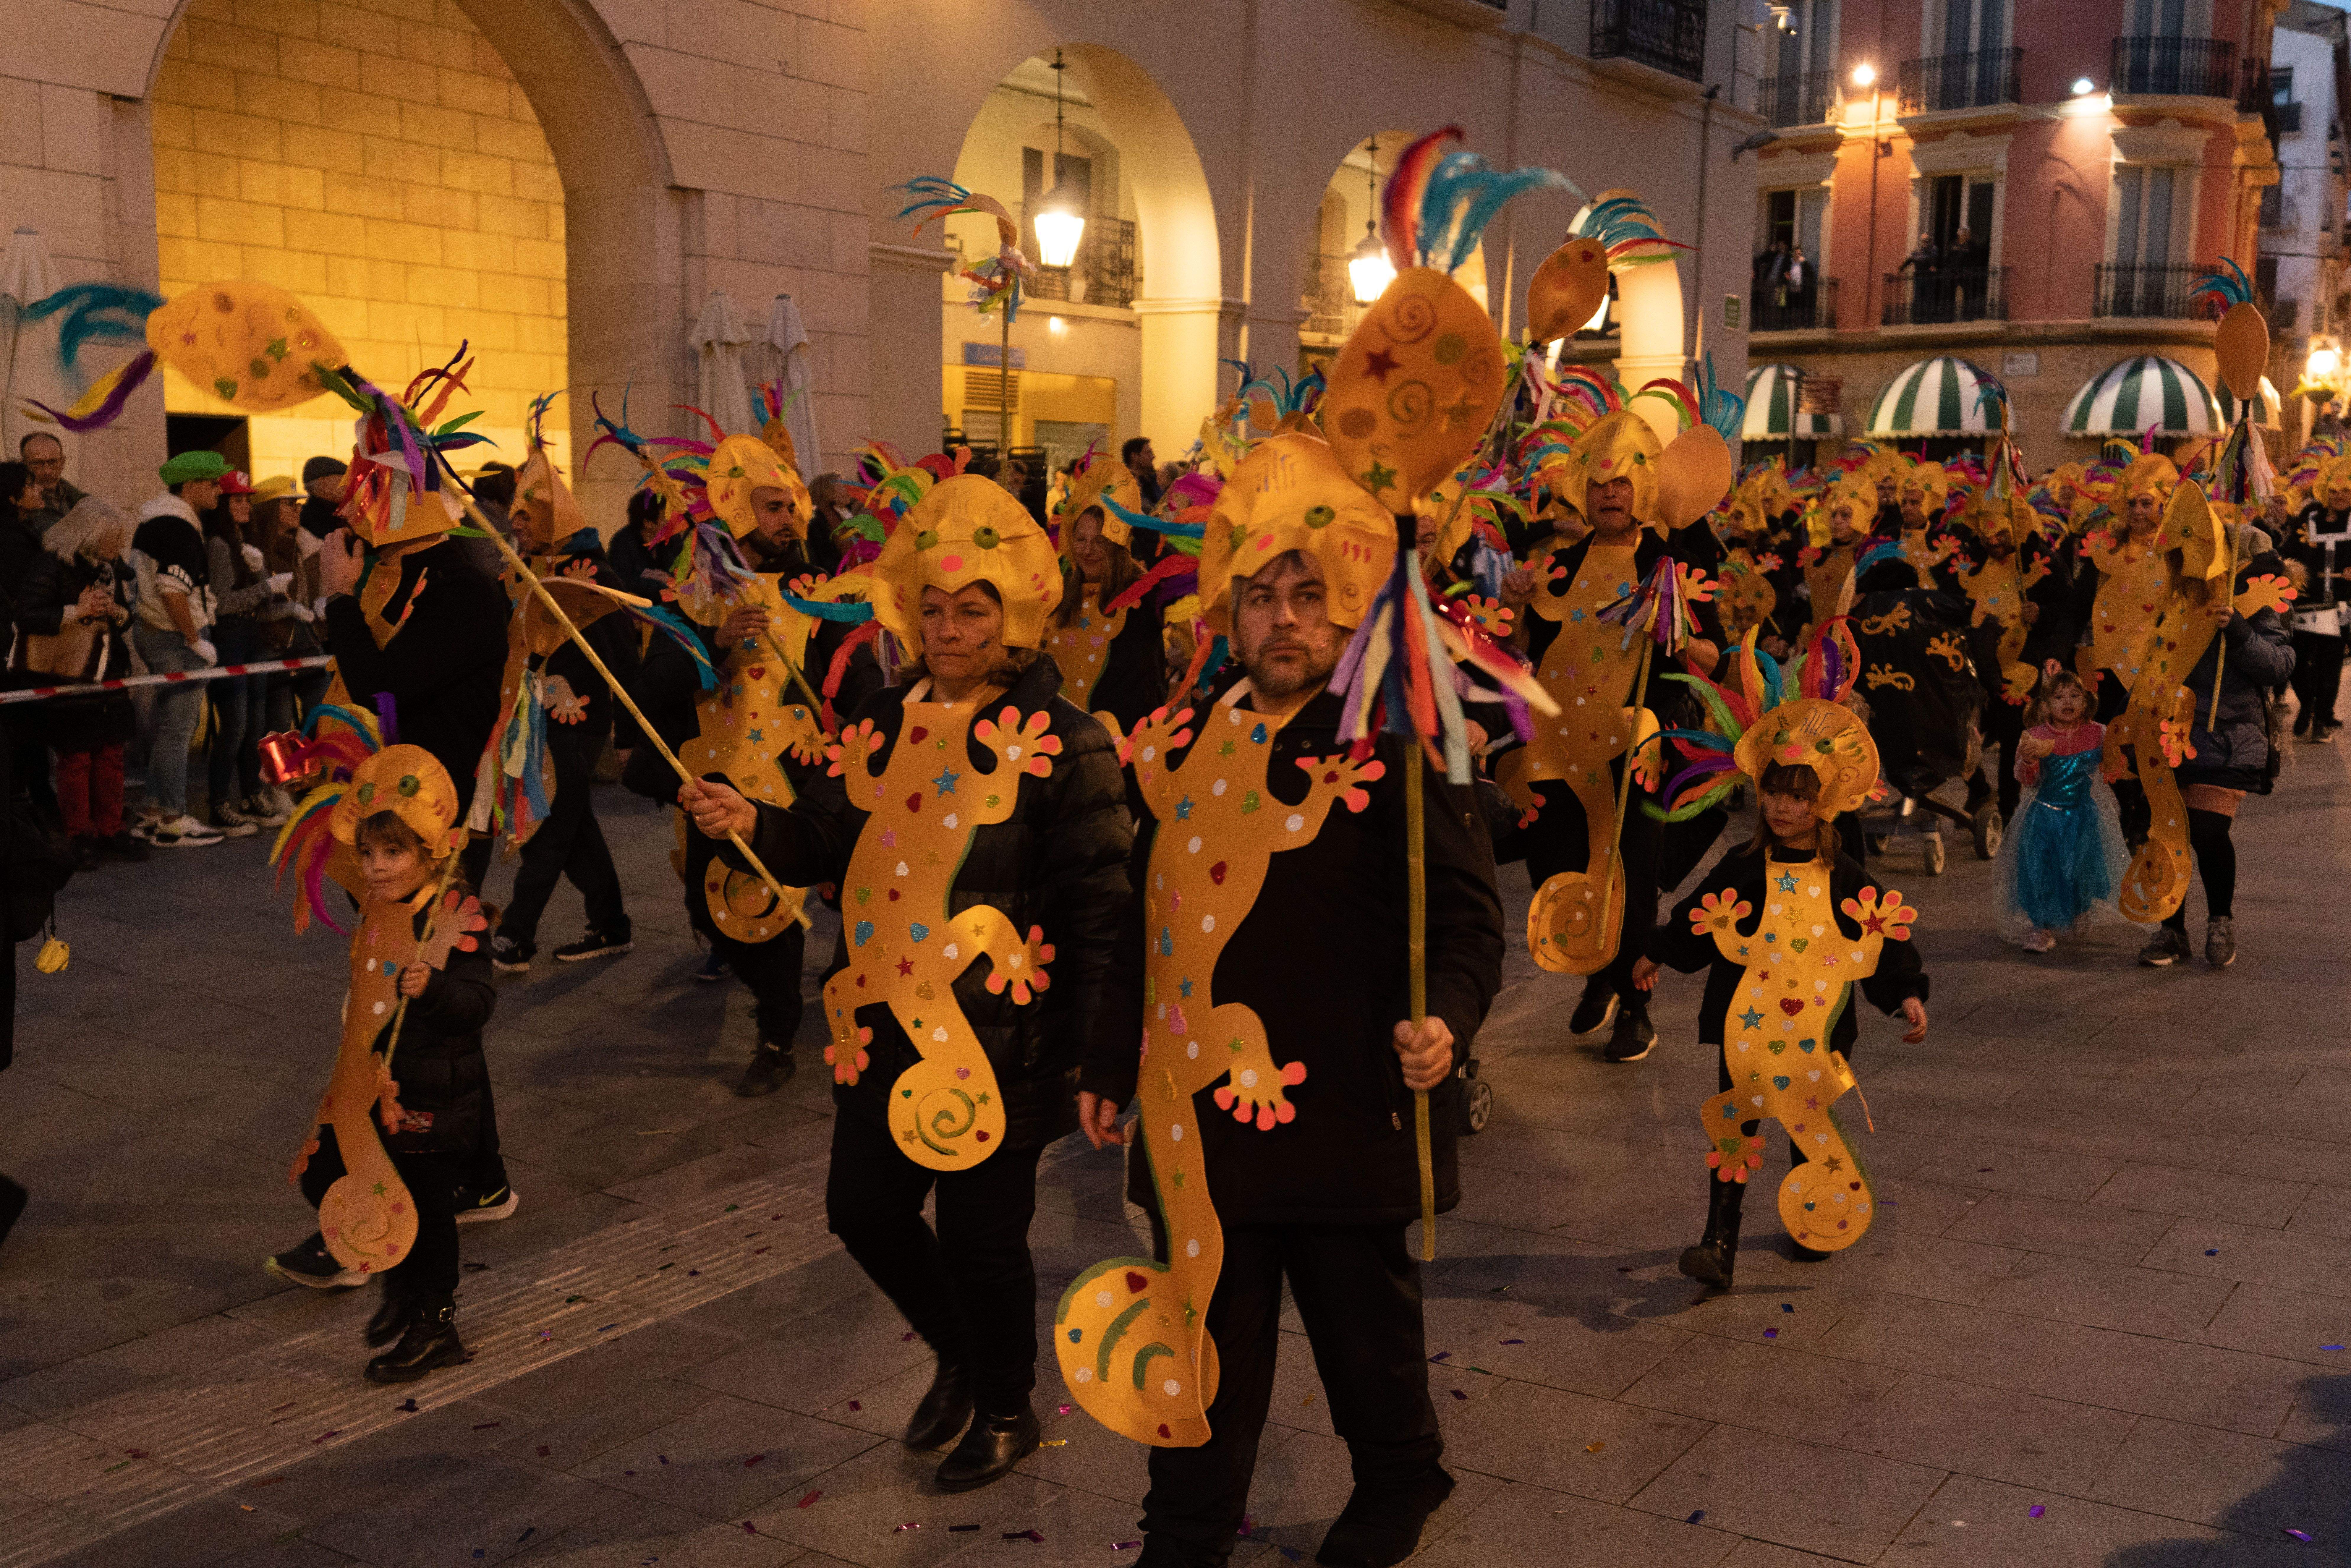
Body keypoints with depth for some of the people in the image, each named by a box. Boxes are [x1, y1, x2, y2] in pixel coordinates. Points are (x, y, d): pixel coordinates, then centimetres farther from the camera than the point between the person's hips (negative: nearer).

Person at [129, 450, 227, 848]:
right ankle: (172, 822, 2)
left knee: (166, 728, 17)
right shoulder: (178, 527, -18)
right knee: (177, 730, -4)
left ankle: (153, 814, 23)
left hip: (153, 633, 10)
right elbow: (172, 591, -26)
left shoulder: (154, 519, 14)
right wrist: (195, 640, -18)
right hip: (176, 639, -10)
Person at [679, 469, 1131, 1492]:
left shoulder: (1060, 741, -11)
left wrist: (1096, 1051, -15)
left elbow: (1101, 908, -12)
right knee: (863, 1207, 15)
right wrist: (750, 825, -9)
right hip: (888, 1022, 6)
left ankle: (1007, 1410, 33)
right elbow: (829, 843, 12)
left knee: (981, 1234, 6)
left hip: (999, 1038, -6)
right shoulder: (886, 723, 6)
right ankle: (959, 1356, 43)